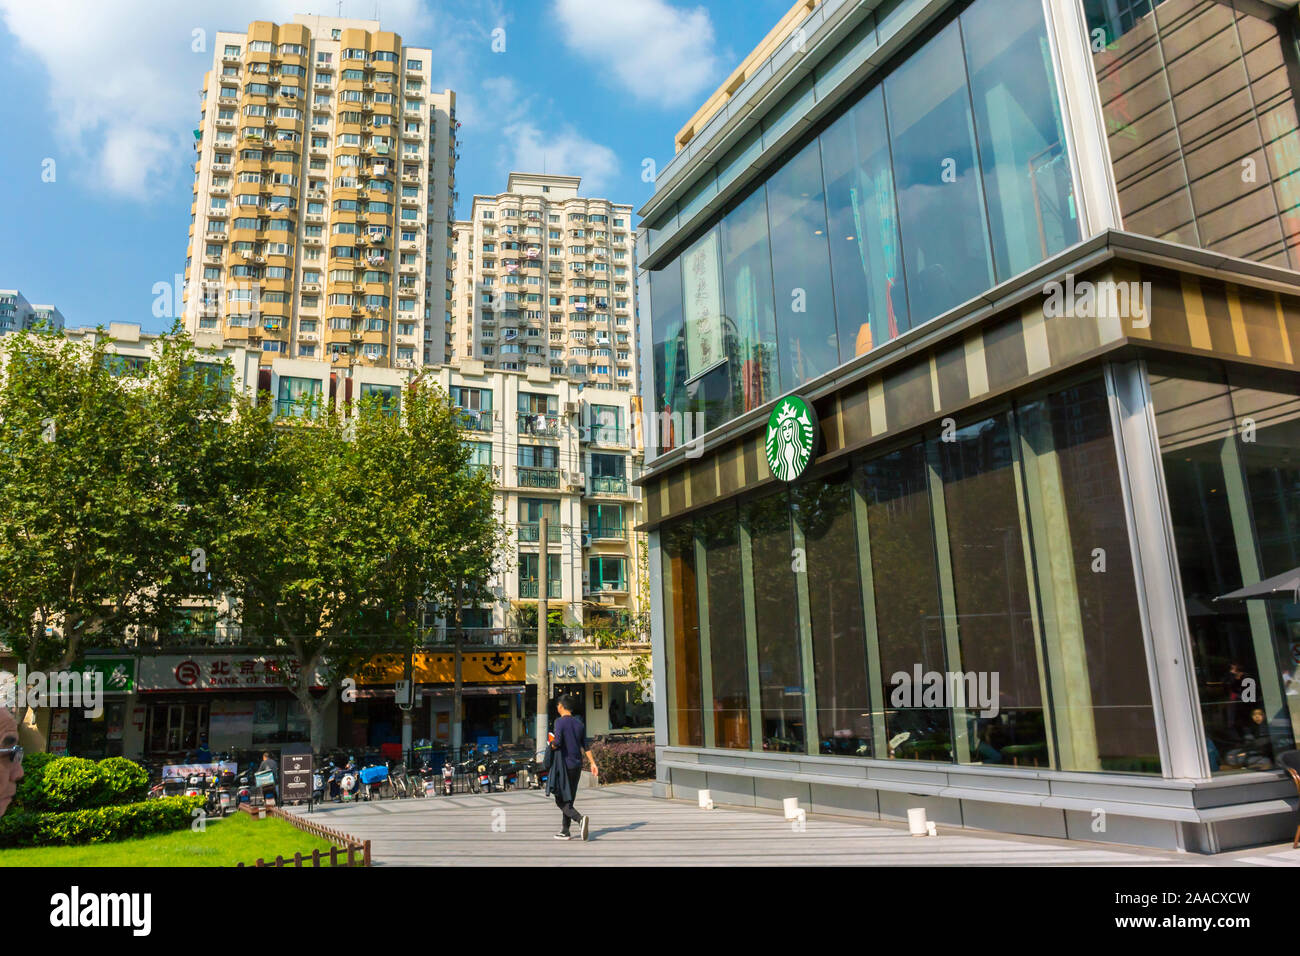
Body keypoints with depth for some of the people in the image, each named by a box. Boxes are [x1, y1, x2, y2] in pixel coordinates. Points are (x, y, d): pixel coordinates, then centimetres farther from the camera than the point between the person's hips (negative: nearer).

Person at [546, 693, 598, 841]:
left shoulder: (560, 722, -11)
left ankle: (580, 819, -25)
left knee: (561, 801, -3)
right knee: (568, 799, 16)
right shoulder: (579, 723, 10)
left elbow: (557, 742, -24)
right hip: (577, 765, 7)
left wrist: (552, 745, -2)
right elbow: (585, 746, 10)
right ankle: (565, 831, 20)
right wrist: (593, 763, 11)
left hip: (564, 765, -7)